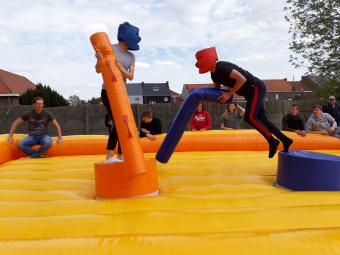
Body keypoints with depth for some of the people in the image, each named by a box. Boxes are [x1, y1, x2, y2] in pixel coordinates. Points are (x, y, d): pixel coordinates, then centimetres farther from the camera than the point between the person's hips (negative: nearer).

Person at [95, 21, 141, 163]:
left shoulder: (131, 56, 11)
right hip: (108, 92, -7)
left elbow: (131, 77, 0)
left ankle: (120, 156, 13)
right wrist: (99, 60, -29)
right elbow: (98, 70, -8)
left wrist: (122, 69, -20)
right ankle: (109, 157, -13)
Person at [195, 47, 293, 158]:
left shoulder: (222, 67, -23)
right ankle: (285, 140, 18)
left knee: (249, 117, -18)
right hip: (251, 91, 10)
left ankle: (272, 141, -5)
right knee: (261, 119, 9)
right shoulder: (214, 74, 7)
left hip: (256, 88, -10)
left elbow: (242, 79, -28)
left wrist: (229, 94, -24)